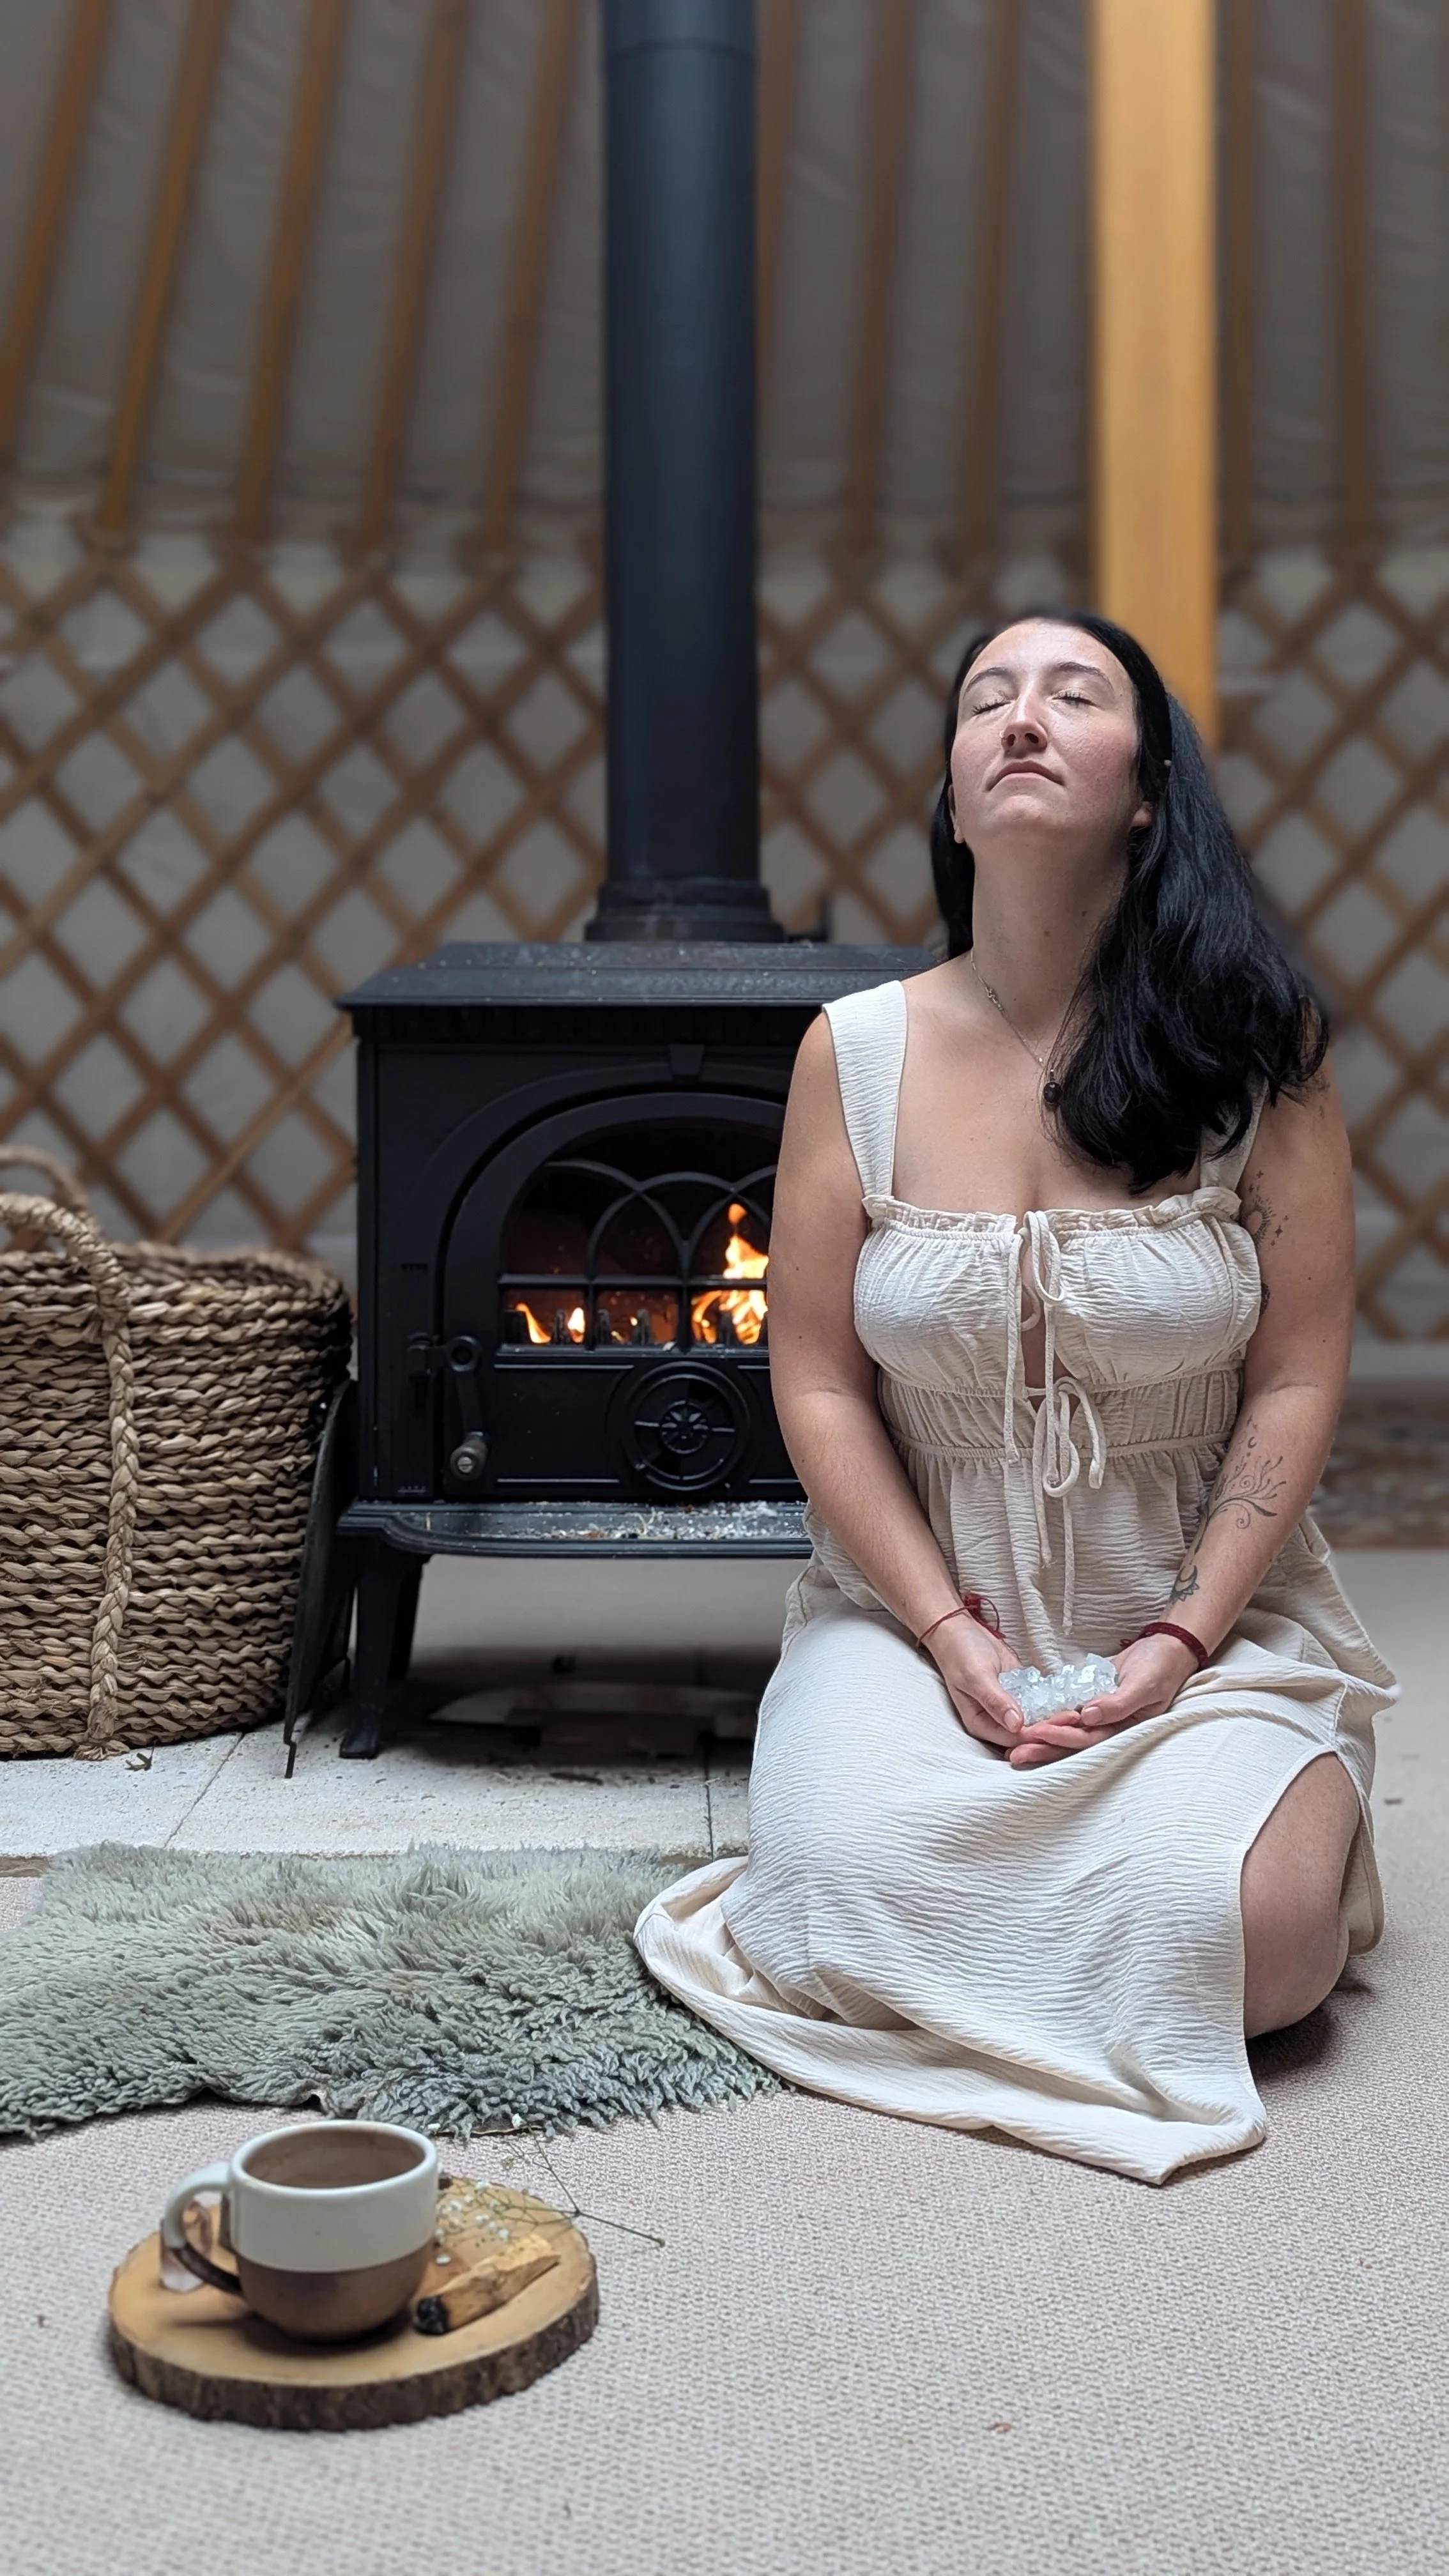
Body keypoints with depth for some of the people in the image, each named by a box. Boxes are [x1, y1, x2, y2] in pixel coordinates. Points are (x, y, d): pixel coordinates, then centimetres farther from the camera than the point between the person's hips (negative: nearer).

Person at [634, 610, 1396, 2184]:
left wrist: (1182, 1641, -11)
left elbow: (1296, 1380, -4)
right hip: (923, 1610, 1)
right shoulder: (858, 1051, -3)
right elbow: (818, 1382, -2)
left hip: (1202, 1618, 0)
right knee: (858, 1907, -24)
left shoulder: (1254, 1045, -5)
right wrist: (950, 1634, -11)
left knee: (1241, 1940, -24)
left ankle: (1307, 1809, 13)